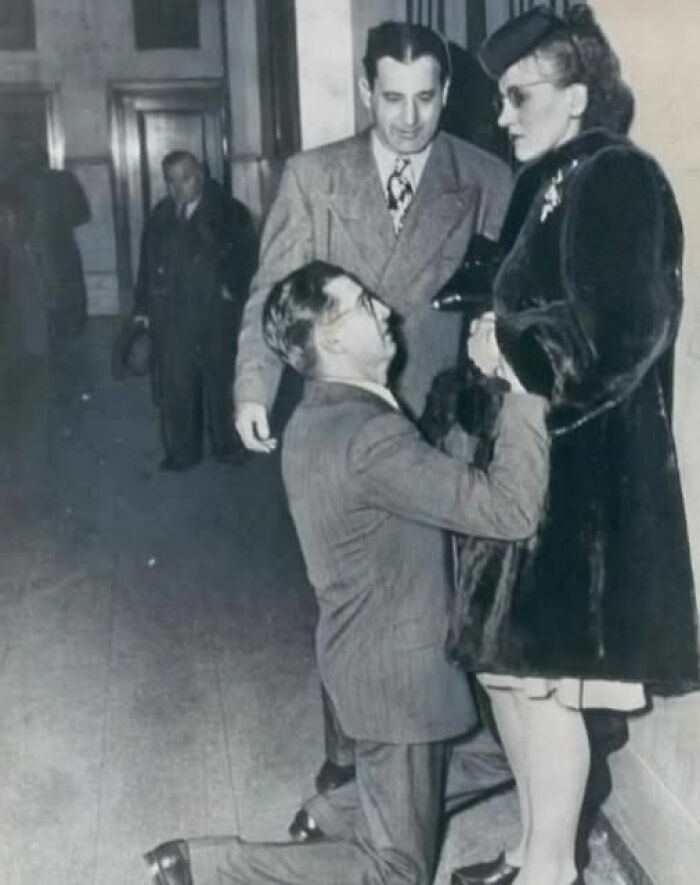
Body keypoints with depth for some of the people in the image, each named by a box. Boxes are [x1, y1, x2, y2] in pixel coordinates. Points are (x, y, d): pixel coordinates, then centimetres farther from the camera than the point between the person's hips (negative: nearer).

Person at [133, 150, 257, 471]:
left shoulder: (229, 212, 3)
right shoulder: (160, 217, 13)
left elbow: (247, 253, -1)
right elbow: (147, 263, 14)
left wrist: (232, 287, -14)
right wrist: (142, 307, 9)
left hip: (216, 312, -2)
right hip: (171, 315, 2)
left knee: (221, 379, 5)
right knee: (175, 385, 1)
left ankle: (227, 445, 19)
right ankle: (181, 451, 11)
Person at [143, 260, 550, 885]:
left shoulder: (316, 418, 3)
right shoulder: (369, 436, -27)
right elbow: (510, 509, -30)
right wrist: (524, 388, -26)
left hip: (371, 656, 10)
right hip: (396, 671, -10)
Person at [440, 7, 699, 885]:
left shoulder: (617, 178, -12)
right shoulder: (554, 184, 15)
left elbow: (618, 330, -22)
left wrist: (508, 346, -10)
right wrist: (495, 340, -1)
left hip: (584, 469, -9)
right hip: (535, 457, 9)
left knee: (541, 673, -1)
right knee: (507, 660, 14)